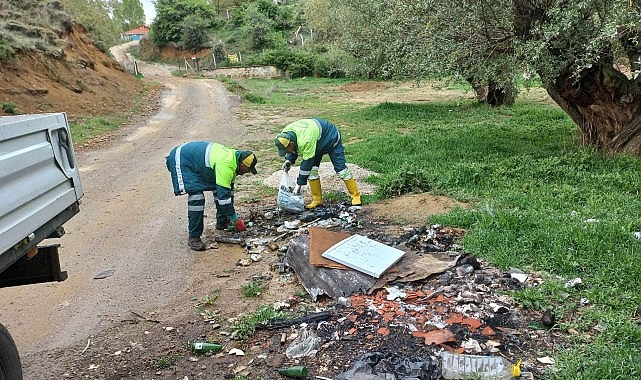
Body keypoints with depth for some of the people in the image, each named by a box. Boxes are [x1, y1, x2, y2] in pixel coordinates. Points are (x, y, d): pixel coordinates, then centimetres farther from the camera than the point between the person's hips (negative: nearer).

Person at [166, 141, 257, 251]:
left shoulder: (232, 158, -2)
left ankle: (222, 222, 23)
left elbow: (228, 190, 9)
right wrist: (235, 219, -21)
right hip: (181, 160, -10)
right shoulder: (226, 165, -32)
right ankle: (194, 237, -13)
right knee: (196, 197, -21)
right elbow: (223, 196, -32)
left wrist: (231, 215, 11)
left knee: (220, 187, 8)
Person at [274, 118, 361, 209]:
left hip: (331, 138, -7)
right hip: (317, 143, 8)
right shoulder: (285, 134, -20)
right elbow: (294, 150, 1)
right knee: (312, 170, -5)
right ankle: (317, 200, 2)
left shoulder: (306, 141, -45)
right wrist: (289, 160, -20)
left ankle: (355, 195, 3)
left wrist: (299, 184, -33)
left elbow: (307, 163, -38)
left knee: (340, 168, -8)